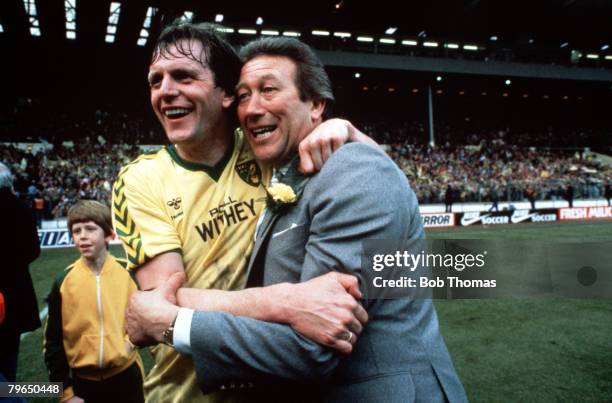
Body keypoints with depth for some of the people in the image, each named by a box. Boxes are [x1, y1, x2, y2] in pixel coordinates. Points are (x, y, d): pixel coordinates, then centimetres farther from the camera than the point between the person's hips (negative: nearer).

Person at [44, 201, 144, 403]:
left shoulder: (129, 273, -9)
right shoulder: (63, 282, -7)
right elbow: (53, 342, -1)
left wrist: (133, 339, -8)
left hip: (126, 375, 0)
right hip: (83, 381, 1)